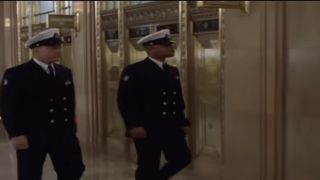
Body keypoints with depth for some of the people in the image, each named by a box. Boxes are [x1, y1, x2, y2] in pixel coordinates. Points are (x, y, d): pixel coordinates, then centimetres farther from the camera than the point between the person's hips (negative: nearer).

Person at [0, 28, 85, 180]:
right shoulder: (16, 74, -8)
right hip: (31, 137, -5)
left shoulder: (65, 72, 10)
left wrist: (71, 126, 15)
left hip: (63, 134, 5)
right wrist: (16, 134, -18)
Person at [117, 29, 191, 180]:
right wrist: (133, 125, -22)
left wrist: (182, 122, 13)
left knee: (183, 158, 11)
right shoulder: (133, 71, -9)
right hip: (147, 129, -7)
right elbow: (125, 100, -15)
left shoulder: (173, 71, 15)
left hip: (172, 128, 7)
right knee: (148, 167, 1)